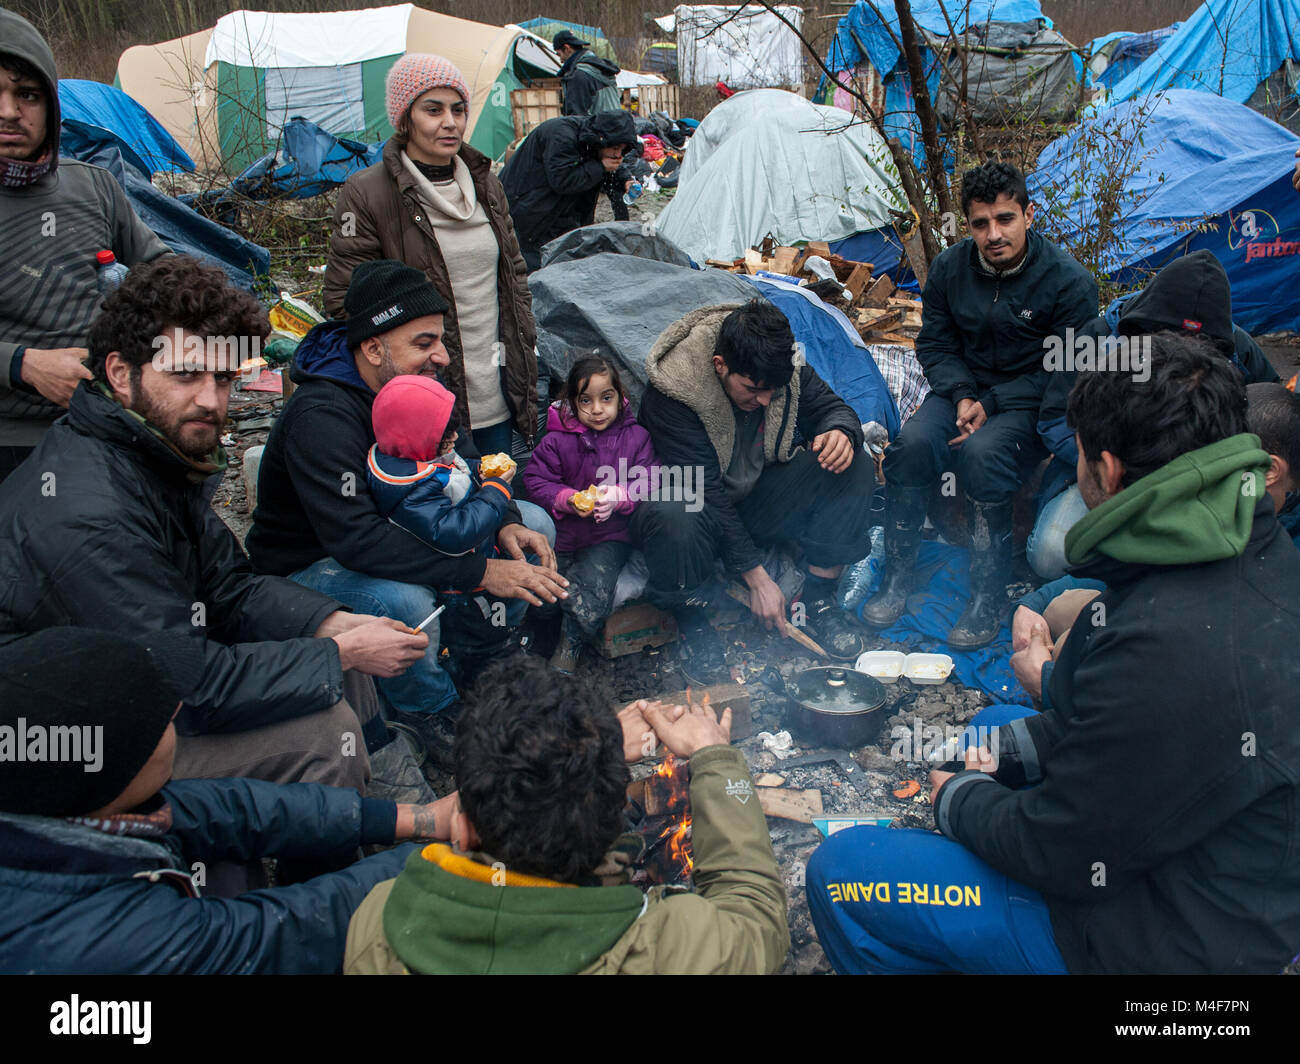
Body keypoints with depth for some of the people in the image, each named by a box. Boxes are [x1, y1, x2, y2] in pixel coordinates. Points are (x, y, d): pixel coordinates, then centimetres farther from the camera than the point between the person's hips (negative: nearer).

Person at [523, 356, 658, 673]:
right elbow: (536, 480, 0)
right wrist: (569, 499, -16)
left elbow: (647, 483, -2)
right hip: (562, 532, 1)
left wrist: (618, 496, -20)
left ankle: (570, 643, 2)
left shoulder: (636, 437, 2)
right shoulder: (556, 441, 1)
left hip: (610, 535, -1)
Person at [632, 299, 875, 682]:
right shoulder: (672, 391, -27)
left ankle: (818, 600, -6)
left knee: (851, 465, -16)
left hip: (760, 500, 5)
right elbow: (703, 492, -27)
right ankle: (691, 622, -13)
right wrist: (756, 577, -27)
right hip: (701, 508, -5)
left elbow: (831, 407, 1)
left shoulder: (785, 366, -12)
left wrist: (840, 432, -27)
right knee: (672, 515, -41)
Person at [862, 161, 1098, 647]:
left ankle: (989, 597, -23)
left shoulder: (1069, 282, -14)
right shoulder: (950, 268, -1)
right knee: (912, 442, -27)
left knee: (982, 453, -35)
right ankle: (897, 578, -15)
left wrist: (992, 404, -19)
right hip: (963, 390, 4)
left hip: (1030, 405, -4)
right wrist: (962, 395, -10)